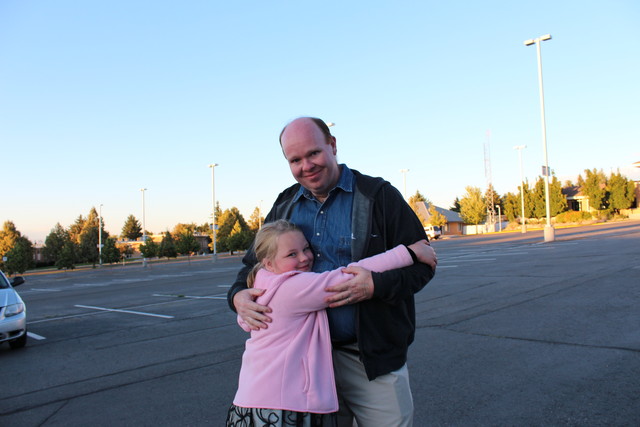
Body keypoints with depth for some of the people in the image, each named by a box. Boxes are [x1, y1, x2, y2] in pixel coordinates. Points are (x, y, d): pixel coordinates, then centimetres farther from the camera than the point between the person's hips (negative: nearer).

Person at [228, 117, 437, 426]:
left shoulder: (378, 195, -6)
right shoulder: (284, 206, 8)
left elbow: (421, 262, -7)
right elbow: (255, 264, 16)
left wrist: (377, 285, -25)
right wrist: (239, 295, -5)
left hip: (373, 358, -4)